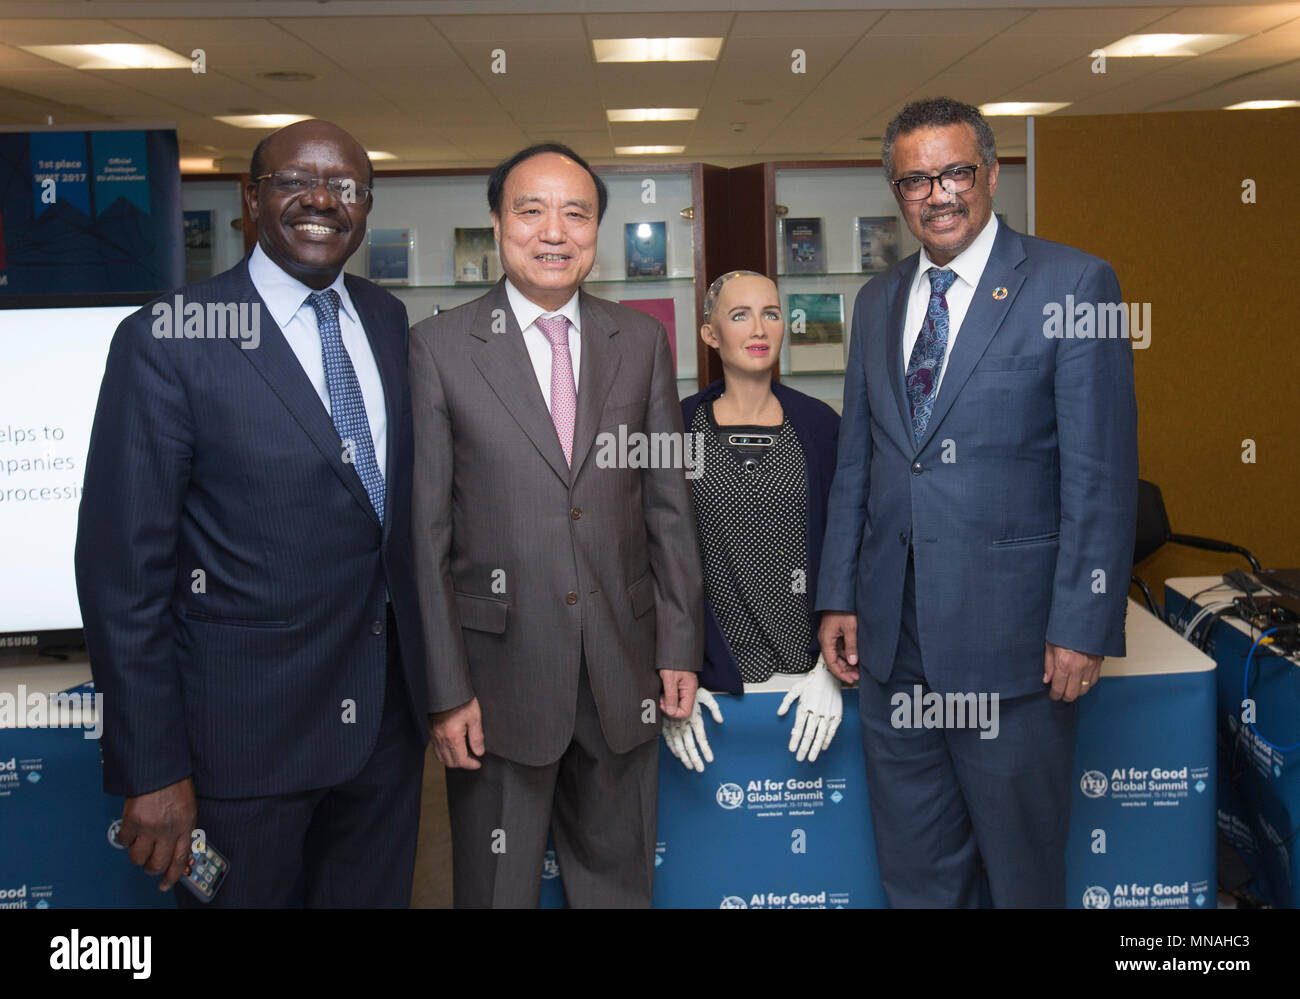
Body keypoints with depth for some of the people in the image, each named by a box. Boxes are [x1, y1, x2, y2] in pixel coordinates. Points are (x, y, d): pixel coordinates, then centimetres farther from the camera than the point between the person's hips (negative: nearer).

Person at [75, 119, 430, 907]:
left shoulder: (389, 323, 6)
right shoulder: (165, 341, -12)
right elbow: (123, 568, -12)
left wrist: (433, 676, 11)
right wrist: (151, 770, -14)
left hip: (389, 714, 5)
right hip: (247, 724, -5)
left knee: (377, 893, 18)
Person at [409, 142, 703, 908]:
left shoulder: (642, 341, 6)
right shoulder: (440, 347, -4)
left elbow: (669, 505, 8)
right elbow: (425, 532, -5)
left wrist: (680, 647, 4)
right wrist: (445, 689, -8)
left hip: (623, 672, 3)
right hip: (500, 675, -2)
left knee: (619, 880, 16)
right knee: (498, 884, 12)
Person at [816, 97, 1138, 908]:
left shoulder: (1073, 284, -6)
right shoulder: (877, 302, 12)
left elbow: (1102, 472, -10)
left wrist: (1082, 624, -14)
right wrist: (838, 597, 10)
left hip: (1010, 631, -5)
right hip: (894, 630, 5)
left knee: (1021, 867, 11)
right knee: (913, 867, 16)